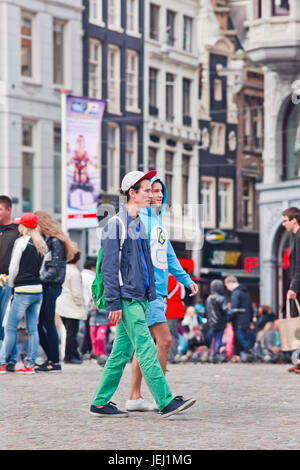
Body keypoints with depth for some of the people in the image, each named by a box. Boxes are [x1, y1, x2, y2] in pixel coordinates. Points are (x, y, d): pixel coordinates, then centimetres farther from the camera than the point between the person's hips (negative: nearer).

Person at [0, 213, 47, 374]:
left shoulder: (21, 241, -7)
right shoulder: (41, 244, 11)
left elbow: (13, 267, -7)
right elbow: (43, 267, 14)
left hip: (23, 290, -6)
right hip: (39, 290, 6)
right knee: (32, 328, 7)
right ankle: (30, 364, 6)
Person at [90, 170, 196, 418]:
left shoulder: (139, 224, 18)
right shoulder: (116, 224, -9)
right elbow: (109, 266, -13)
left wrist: (150, 295, 18)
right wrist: (114, 303, -17)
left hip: (140, 298, 9)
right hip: (126, 299, -9)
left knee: (122, 352, 9)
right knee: (146, 351, -11)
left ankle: (100, 403, 13)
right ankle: (166, 402, -13)